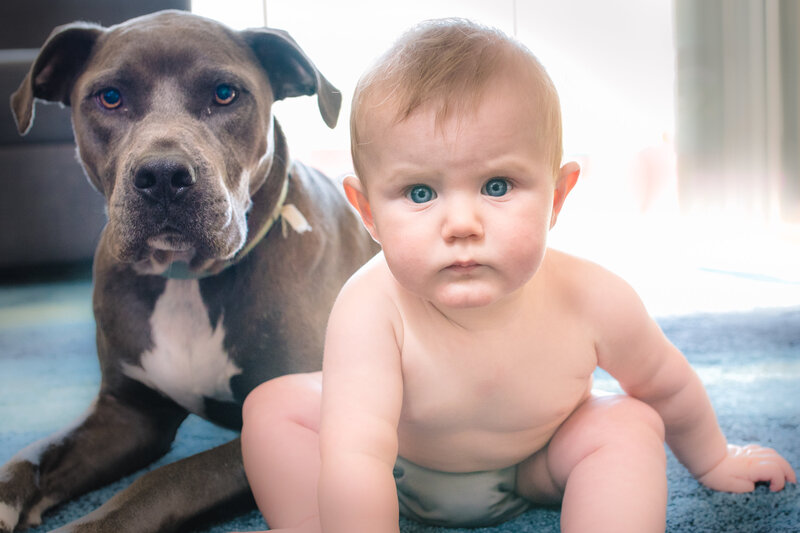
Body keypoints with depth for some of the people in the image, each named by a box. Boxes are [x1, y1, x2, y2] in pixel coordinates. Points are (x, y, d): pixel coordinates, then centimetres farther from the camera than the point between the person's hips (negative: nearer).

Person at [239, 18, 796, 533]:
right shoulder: (372, 309, -40)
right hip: (398, 474, 0)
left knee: (632, 423, -22)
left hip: (534, 467, 1)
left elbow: (667, 386, -9)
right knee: (275, 404, -14)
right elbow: (355, 461, -45)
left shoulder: (592, 301, -30)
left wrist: (712, 459, 8)